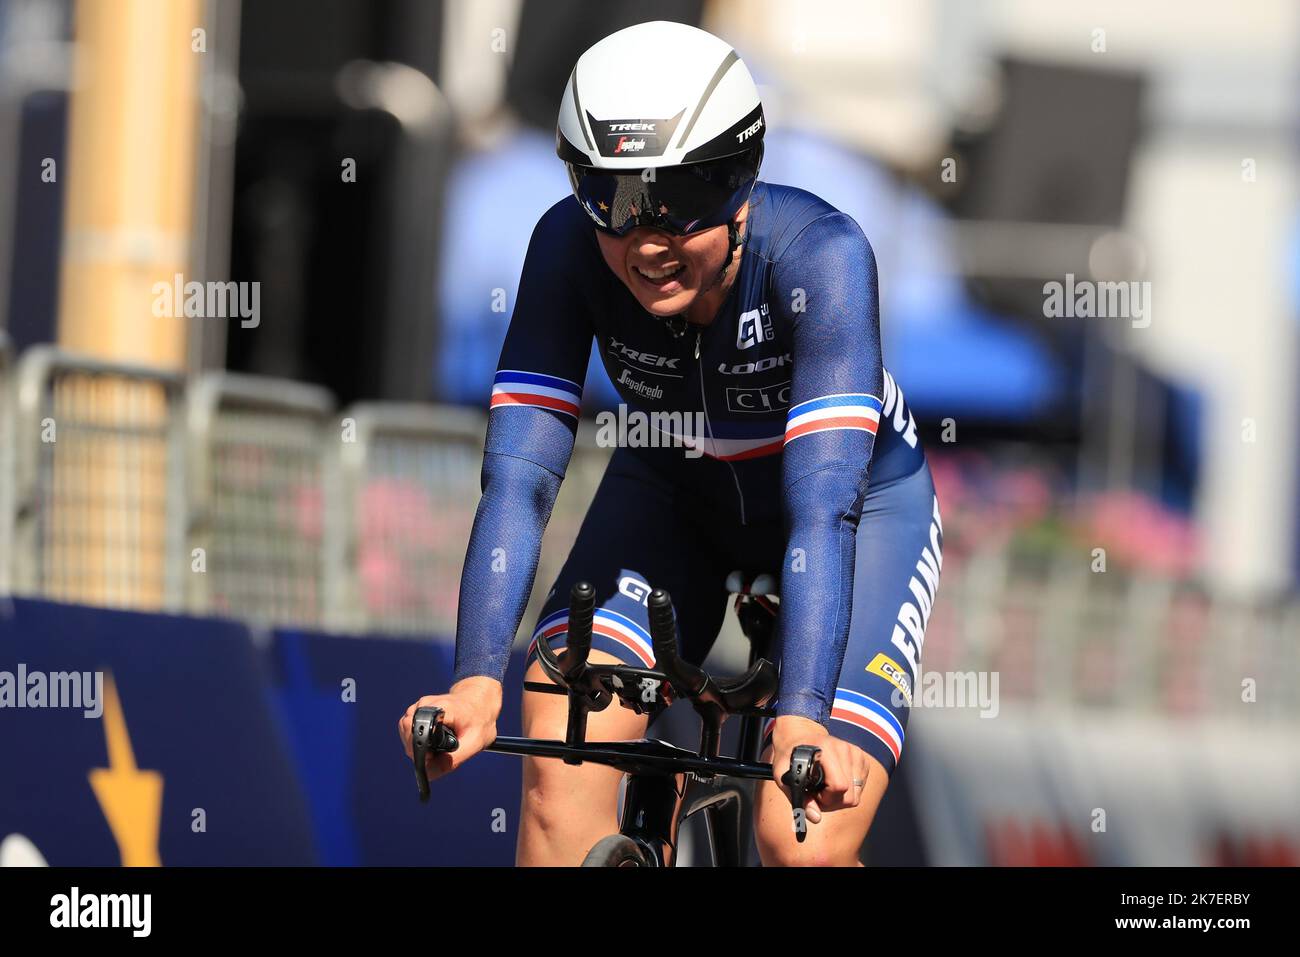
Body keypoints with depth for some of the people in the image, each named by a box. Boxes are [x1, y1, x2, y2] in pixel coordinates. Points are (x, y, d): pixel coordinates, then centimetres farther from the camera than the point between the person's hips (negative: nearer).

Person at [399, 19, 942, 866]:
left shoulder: (818, 252, -35)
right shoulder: (570, 246, -27)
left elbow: (824, 506, -42)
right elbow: (519, 474, -30)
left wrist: (802, 720, -53)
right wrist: (477, 681, -43)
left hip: (863, 504, -3)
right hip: (674, 498, 3)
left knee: (807, 841, -20)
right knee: (562, 744, -23)